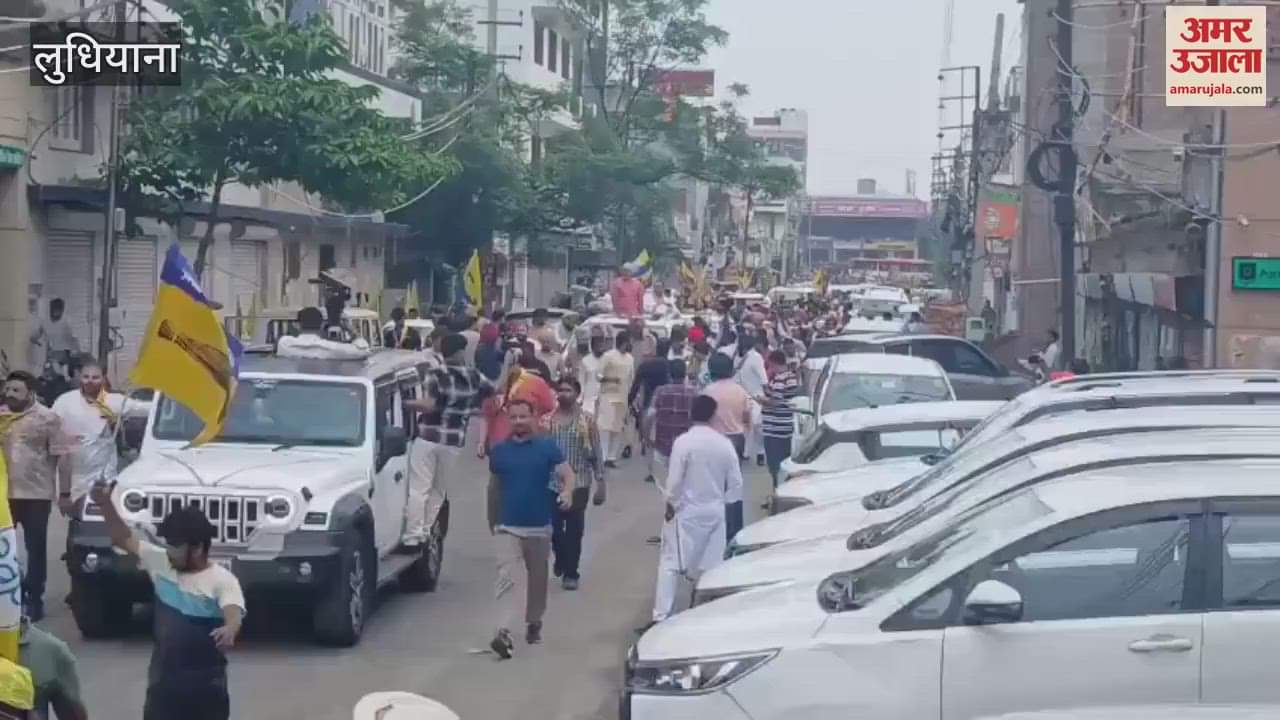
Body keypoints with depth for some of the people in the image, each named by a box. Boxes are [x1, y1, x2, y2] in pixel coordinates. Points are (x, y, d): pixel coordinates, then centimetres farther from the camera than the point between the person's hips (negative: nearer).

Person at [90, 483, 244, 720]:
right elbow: (124, 539, 7)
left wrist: (229, 630, -57)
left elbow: (234, 614, -33)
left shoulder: (222, 580, -16)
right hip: (164, 679, 5)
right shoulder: (160, 563, 2)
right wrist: (106, 504, -6)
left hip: (205, 685, -5)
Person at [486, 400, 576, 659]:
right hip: (507, 526, 0)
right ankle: (504, 632, -21)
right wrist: (492, 521, 18)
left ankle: (534, 623, 35)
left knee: (537, 577, 15)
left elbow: (568, 475, -6)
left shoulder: (547, 447, -2)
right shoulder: (499, 451, 4)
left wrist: (567, 492, -29)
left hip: (539, 526, 0)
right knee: (508, 578, -12)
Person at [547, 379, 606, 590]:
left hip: (578, 484, -1)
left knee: (574, 530, 2)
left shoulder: (587, 421, -3)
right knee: (554, 527, 5)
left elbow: (596, 454, -2)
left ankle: (571, 572, 15)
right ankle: (561, 559, 34)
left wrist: (601, 484, -5)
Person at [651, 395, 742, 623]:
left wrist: (670, 505, 1)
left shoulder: (683, 442, -16)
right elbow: (736, 483, 0)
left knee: (670, 563, 0)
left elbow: (674, 481, -15)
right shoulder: (724, 443, -4)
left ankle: (661, 617, -7)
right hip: (715, 512, 4)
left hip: (686, 512, -3)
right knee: (712, 566, 12)